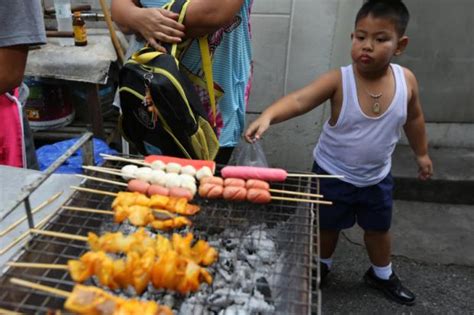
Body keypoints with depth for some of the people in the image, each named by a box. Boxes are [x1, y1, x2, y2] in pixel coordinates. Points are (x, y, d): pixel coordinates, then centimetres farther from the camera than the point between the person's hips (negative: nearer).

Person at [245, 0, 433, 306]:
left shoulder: (406, 80, -14)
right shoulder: (339, 80, -26)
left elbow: (413, 118, 4)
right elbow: (300, 100, -41)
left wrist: (422, 153, 15)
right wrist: (268, 115, -60)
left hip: (377, 177, 3)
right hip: (333, 174, -3)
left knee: (379, 228, 23)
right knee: (328, 225, 19)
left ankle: (382, 274, 51)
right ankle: (322, 266, 50)